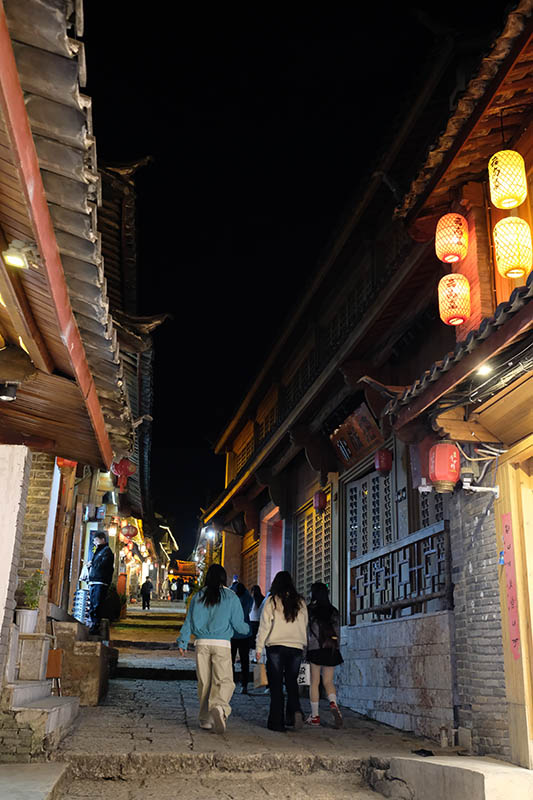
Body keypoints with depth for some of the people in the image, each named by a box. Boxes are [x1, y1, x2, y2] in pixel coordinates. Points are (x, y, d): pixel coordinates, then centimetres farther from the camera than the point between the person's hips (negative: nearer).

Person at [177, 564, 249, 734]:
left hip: (201, 643, 3)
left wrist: (182, 642, 14)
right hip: (221, 644, -3)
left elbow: (189, 621, 8)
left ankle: (205, 718, 18)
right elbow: (238, 624, 2)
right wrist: (248, 630, 22)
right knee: (224, 681, -3)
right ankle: (219, 707, -30)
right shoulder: (231, 597, 1)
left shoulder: (198, 596, 8)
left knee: (204, 682, 12)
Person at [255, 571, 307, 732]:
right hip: (296, 646, 3)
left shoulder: (272, 601, -3)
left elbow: (264, 625, -5)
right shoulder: (300, 602, 8)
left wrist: (259, 647, 0)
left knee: (276, 684, 4)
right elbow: (304, 625, 10)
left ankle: (277, 721, 4)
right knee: (292, 682, 16)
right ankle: (295, 711, -5)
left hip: (276, 646, -3)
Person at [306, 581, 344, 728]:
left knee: (314, 683, 6)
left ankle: (315, 716, 8)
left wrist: (304, 648, 4)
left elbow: (306, 631, -4)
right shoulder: (333, 611, 7)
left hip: (314, 649, -3)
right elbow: (337, 632, 9)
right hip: (331, 650, 3)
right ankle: (333, 704, -16)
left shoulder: (309, 610, -4)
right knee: (328, 681, 11)